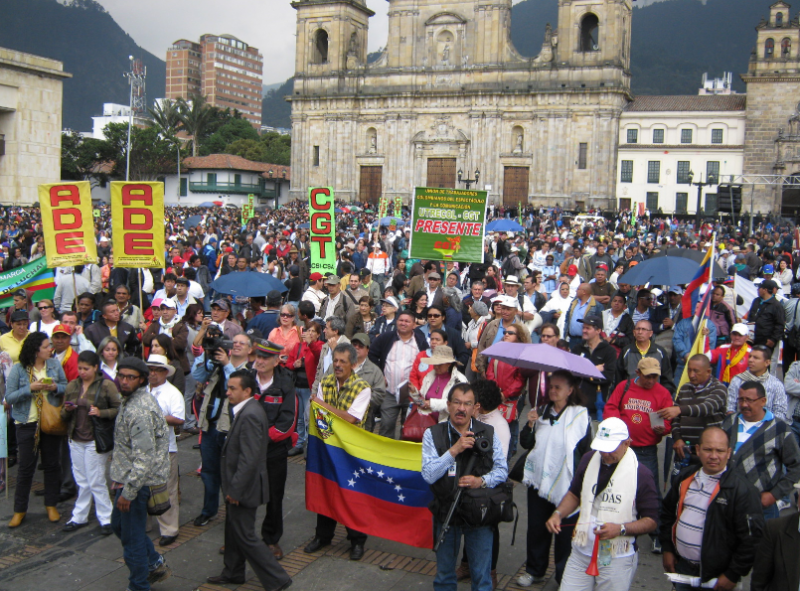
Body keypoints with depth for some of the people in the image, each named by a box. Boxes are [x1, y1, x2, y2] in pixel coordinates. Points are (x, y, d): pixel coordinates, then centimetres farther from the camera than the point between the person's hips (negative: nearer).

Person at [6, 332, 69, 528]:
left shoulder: (54, 364, 0)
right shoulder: (18, 369, -9)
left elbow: (65, 387, 6)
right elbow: (9, 397, -10)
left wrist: (55, 387, -15)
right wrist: (30, 388, -22)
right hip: (27, 423, -3)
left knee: (52, 464, 11)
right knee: (26, 467, 4)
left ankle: (51, 505, 25)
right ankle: (19, 509, 18)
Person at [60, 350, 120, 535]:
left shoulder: (106, 385, -7)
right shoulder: (72, 386, 7)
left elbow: (118, 409, -8)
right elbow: (63, 416, 12)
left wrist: (101, 413, -23)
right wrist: (67, 410, -10)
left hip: (95, 440, -5)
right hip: (75, 440, 5)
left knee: (96, 482, 0)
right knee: (81, 481, 14)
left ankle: (106, 518, 13)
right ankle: (79, 517, 26)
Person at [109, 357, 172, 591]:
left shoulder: (140, 411, -26)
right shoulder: (130, 400, 7)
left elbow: (144, 458, -28)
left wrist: (128, 492, -24)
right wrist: (118, 479, 21)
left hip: (137, 481, -10)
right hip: (127, 477, 10)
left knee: (132, 536, 4)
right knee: (118, 524, 23)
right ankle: (156, 564, 34)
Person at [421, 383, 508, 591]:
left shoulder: (488, 433, -1)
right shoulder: (433, 434, -6)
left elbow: (502, 469, 2)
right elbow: (429, 475, -14)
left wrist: (482, 481, -17)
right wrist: (453, 450, -23)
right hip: (446, 511, 0)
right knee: (444, 573, 18)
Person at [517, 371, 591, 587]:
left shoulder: (580, 415, -5)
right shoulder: (541, 411, 7)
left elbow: (586, 450, -4)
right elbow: (525, 443, 6)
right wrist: (530, 424, -11)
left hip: (566, 484, -4)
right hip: (538, 481, 4)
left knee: (565, 532, 4)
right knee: (536, 528, 13)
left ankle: (564, 575, 20)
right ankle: (535, 570, 30)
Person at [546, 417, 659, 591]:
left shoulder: (640, 474, -12)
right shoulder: (588, 460, 2)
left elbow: (651, 521, -9)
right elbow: (574, 494, 16)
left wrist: (621, 529, -23)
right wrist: (558, 514, -1)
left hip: (617, 560, -4)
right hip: (581, 552, 4)